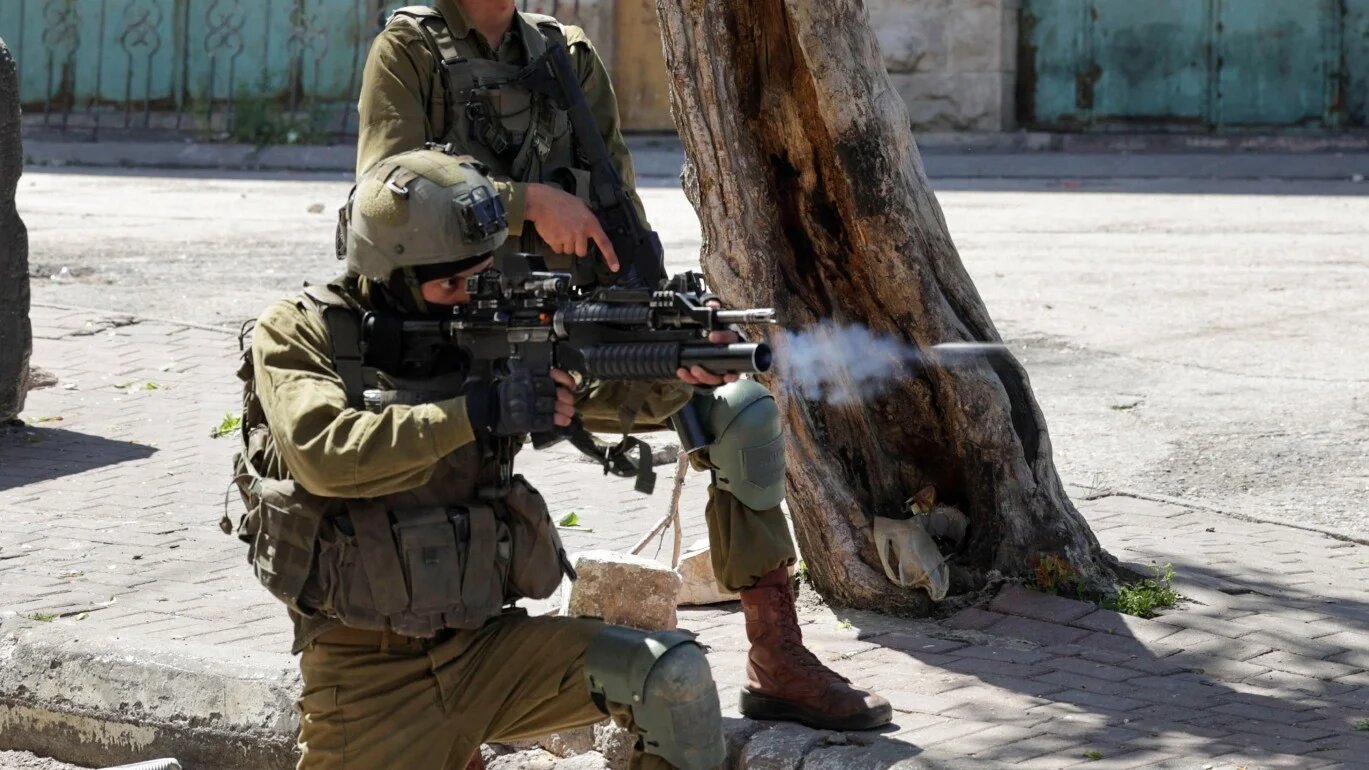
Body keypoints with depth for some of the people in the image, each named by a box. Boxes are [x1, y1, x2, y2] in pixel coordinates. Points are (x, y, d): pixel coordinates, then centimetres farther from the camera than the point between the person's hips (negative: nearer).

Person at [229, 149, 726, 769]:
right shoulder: (297, 336, -6)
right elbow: (324, 454, -24)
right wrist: (477, 412, -25)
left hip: (487, 647, 4)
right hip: (366, 672, -3)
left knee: (674, 676, -14)